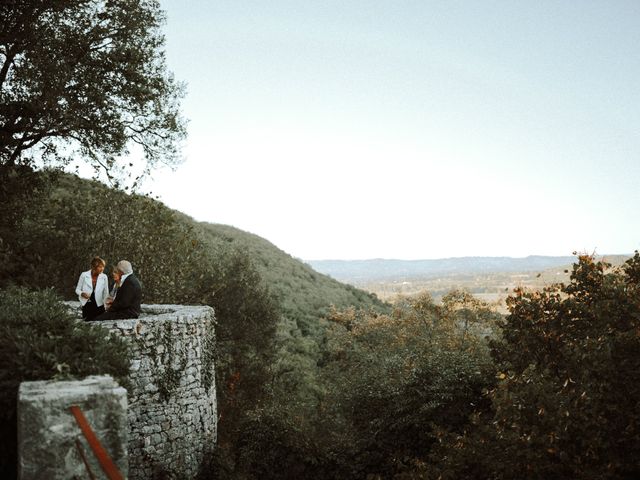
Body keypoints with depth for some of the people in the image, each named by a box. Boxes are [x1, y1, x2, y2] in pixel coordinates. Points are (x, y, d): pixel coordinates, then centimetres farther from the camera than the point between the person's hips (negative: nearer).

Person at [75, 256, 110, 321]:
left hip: (99, 306, 1)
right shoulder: (84, 275, -3)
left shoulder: (104, 277, 0)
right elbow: (77, 290, 6)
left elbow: (106, 293, 6)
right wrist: (82, 294, -16)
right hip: (86, 306, -1)